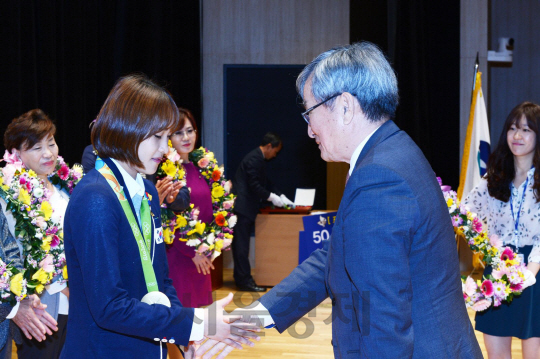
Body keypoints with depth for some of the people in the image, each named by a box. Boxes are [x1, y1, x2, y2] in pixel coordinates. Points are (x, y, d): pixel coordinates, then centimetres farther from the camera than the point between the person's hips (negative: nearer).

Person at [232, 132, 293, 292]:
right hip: (242, 207, -11)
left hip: (245, 207, 11)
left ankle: (241, 278, 18)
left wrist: (280, 196, 15)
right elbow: (254, 186, -21)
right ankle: (244, 280, -6)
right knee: (241, 244, -7)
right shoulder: (254, 159, -16)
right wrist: (271, 197, -14)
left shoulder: (258, 158, 17)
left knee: (241, 245, 13)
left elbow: (265, 183, 24)